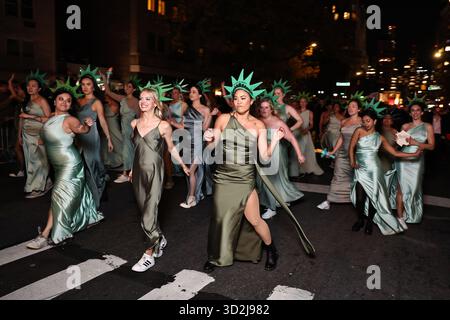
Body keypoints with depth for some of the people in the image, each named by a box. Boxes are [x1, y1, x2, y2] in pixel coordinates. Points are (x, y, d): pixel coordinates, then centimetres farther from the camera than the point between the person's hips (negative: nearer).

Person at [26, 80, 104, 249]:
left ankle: (45, 235, -5)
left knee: (61, 196, -8)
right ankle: (91, 215, 40)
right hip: (59, 164, 9)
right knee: (77, 191, 21)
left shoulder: (69, 120, -18)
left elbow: (80, 128, -41)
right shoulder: (51, 118, 5)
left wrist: (86, 125, -59)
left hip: (70, 164, -8)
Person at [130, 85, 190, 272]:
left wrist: (183, 166, 13)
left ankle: (149, 255, 8)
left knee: (149, 215, -7)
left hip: (154, 172, -5)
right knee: (145, 212, 14)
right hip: (138, 172, 5)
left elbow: (171, 148, 6)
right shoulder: (134, 124, 5)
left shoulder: (163, 126, -9)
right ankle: (160, 240, 37)